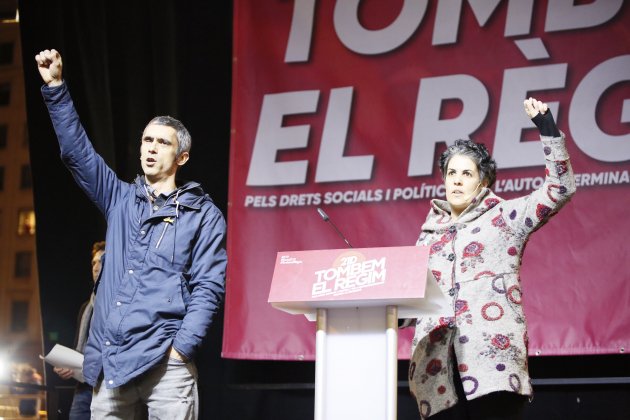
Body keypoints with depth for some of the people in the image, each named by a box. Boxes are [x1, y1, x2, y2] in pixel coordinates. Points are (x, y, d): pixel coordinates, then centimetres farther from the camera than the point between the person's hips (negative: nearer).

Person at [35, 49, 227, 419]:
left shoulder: (203, 214, 5)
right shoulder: (121, 200, 18)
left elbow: (209, 287, -2)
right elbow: (77, 152, 12)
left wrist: (182, 348, -12)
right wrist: (56, 88, 5)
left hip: (164, 361, -4)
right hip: (109, 360, 4)